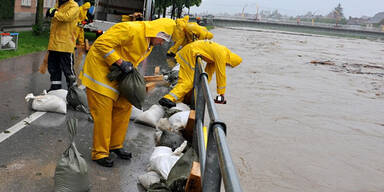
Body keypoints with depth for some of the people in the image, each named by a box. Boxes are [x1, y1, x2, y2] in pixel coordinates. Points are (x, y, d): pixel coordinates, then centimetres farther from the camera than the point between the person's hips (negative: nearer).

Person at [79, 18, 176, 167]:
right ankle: (100, 153, 6)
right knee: (103, 113, -7)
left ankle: (115, 145, 24)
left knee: (124, 107, 8)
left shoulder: (149, 44, 8)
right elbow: (102, 43, -27)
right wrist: (120, 62, -28)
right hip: (99, 70, -9)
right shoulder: (131, 29, -24)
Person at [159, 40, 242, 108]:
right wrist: (221, 94, -5)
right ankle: (168, 99, -32)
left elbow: (210, 70, 19)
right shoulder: (222, 54, -15)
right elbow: (221, 75, -13)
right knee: (188, 81, -17)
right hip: (189, 54, -11)